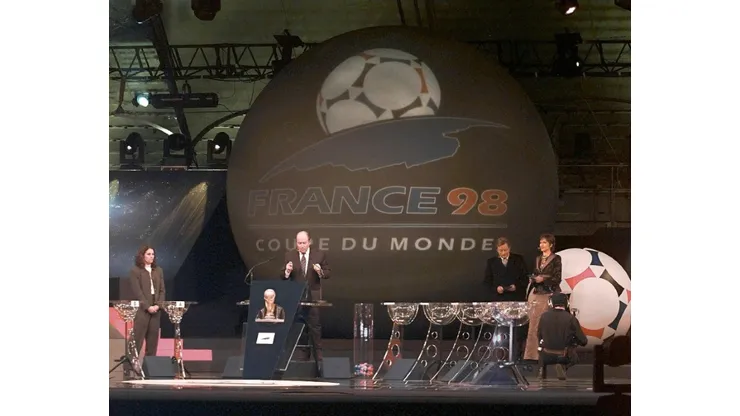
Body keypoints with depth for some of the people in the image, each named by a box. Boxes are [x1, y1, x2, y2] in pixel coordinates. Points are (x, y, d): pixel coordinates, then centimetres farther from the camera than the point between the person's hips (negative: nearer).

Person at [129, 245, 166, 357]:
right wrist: (147, 306, -15)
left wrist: (158, 305, -6)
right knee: (137, 338, -7)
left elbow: (162, 290, 10)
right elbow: (137, 291, -9)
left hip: (156, 309, 5)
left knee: (153, 338, 5)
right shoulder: (135, 271, -3)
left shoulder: (158, 270, 13)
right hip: (141, 309, -5)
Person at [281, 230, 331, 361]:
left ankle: (317, 352, 6)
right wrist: (287, 271, -20)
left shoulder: (319, 254, -2)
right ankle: (302, 352, 19)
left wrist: (320, 271, -21)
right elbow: (283, 276, 2)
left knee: (314, 324, -2)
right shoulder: (289, 255, 1)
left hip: (313, 295, -2)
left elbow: (328, 273, 1)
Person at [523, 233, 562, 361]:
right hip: (535, 294, 6)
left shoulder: (556, 259, -2)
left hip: (548, 295, -6)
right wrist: (533, 279, 0)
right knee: (534, 324, 3)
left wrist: (543, 279, -18)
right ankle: (533, 353, 8)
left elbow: (557, 279, -8)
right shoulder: (537, 259, 16)